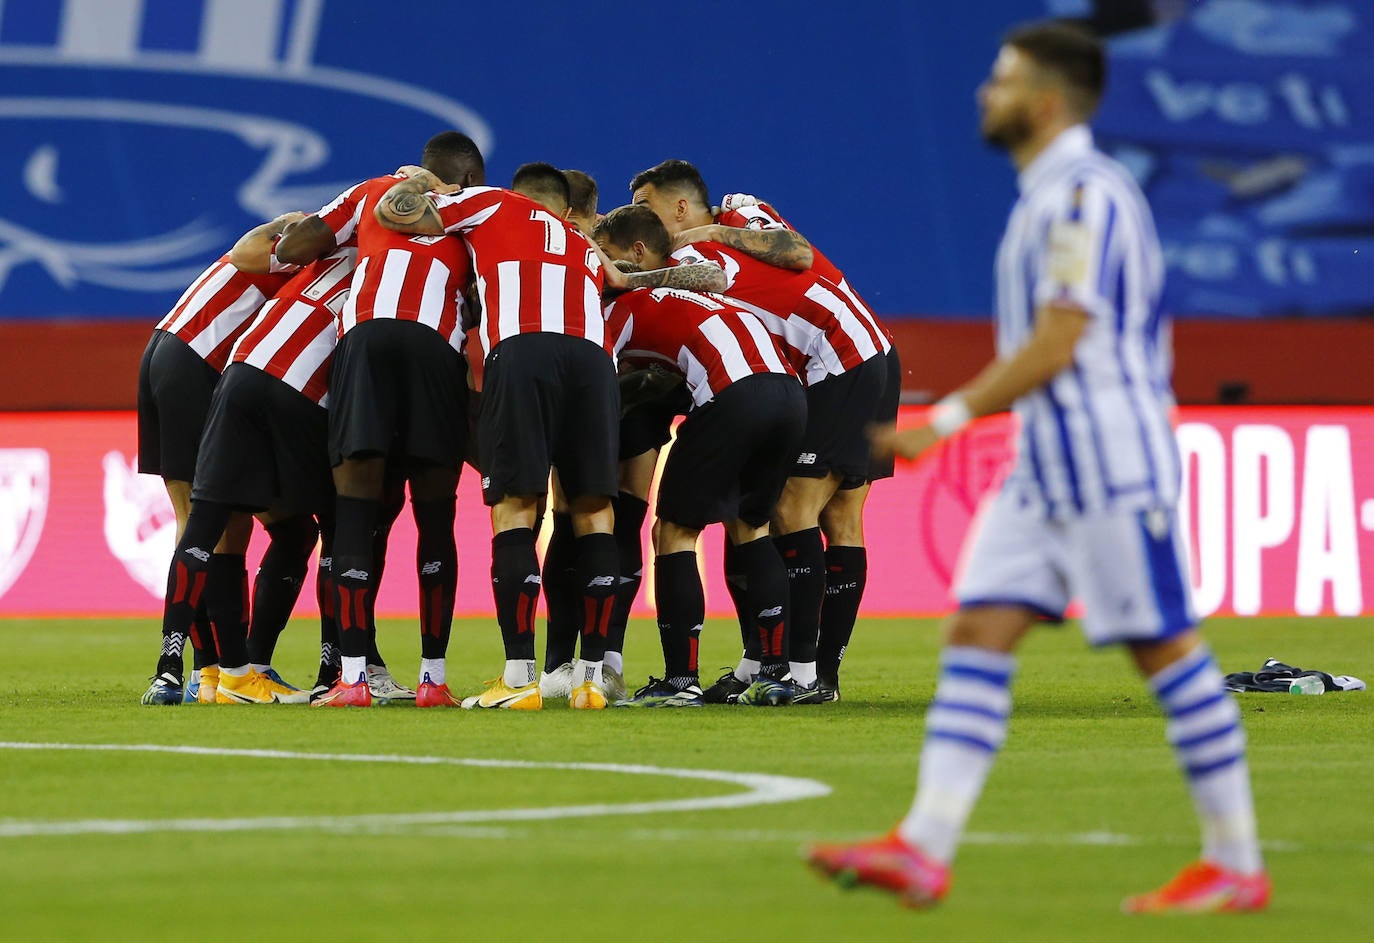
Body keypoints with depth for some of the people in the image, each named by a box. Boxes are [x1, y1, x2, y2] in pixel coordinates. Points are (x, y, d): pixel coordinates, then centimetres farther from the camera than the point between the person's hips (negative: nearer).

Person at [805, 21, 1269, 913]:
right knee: (979, 631, 1)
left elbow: (1054, 346, -19)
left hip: (1110, 463, -10)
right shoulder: (1053, 195, 16)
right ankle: (924, 849, -5)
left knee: (1166, 645, -4)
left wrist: (946, 419, -17)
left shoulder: (1082, 195, -14)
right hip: (1047, 470, 10)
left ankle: (1237, 866, 2)